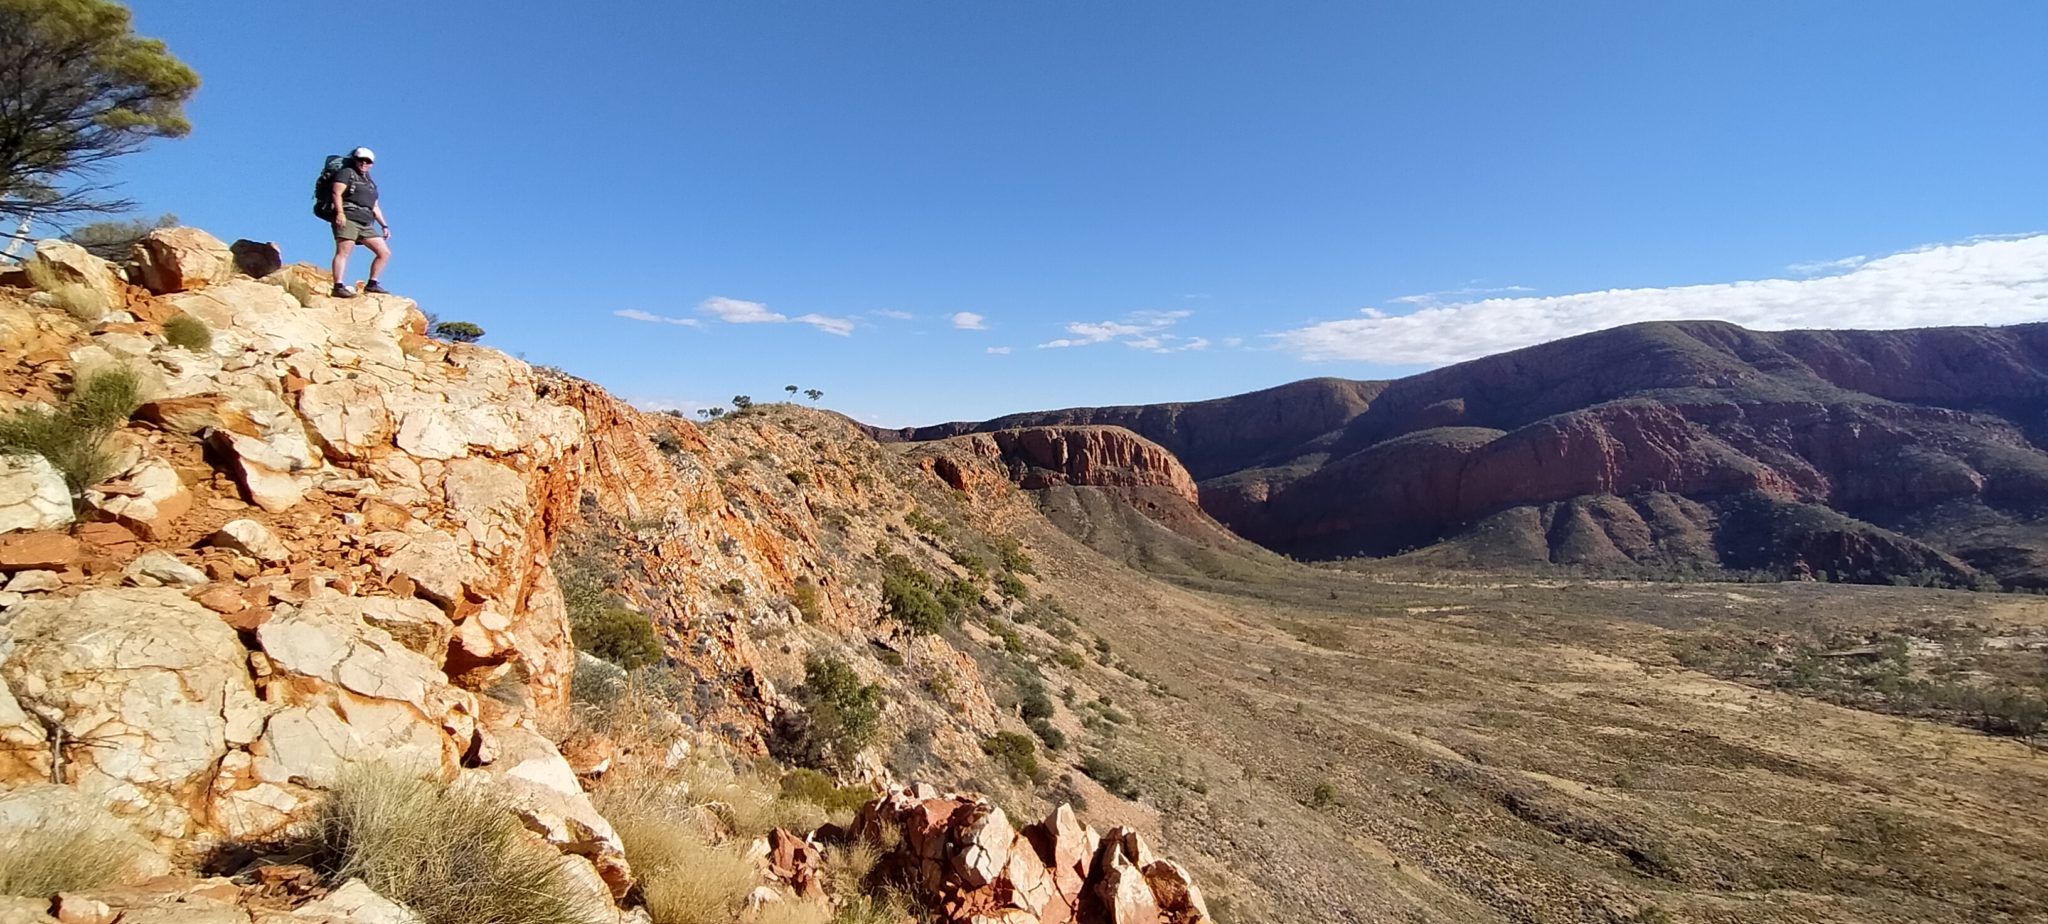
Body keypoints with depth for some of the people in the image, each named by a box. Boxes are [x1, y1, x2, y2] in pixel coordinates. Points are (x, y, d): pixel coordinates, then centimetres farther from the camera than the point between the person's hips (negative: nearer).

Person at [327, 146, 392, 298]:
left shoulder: (370, 183, 29)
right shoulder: (347, 172, 7)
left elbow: (375, 207, 29)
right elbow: (336, 193, -6)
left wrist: (384, 226, 19)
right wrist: (340, 212, -20)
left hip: (366, 224, 7)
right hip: (347, 219, -7)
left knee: (385, 253, 1)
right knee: (343, 251, -16)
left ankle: (372, 284, 5)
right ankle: (338, 286, -26)